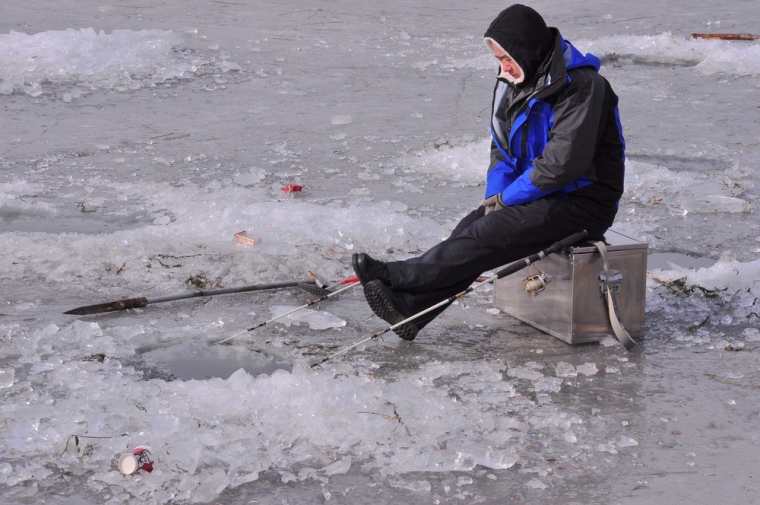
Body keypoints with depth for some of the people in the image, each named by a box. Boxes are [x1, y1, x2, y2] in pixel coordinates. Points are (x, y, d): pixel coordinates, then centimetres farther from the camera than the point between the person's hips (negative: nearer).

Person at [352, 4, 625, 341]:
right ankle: (409, 307, -22)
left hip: (584, 200, -8)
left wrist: (508, 198, -16)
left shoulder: (580, 86, -20)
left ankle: (398, 277, -20)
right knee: (475, 225, -13)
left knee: (493, 234, -23)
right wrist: (496, 195, -4)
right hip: (542, 196, 8)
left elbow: (562, 163, -25)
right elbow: (502, 148, 15)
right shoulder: (514, 84, 9)